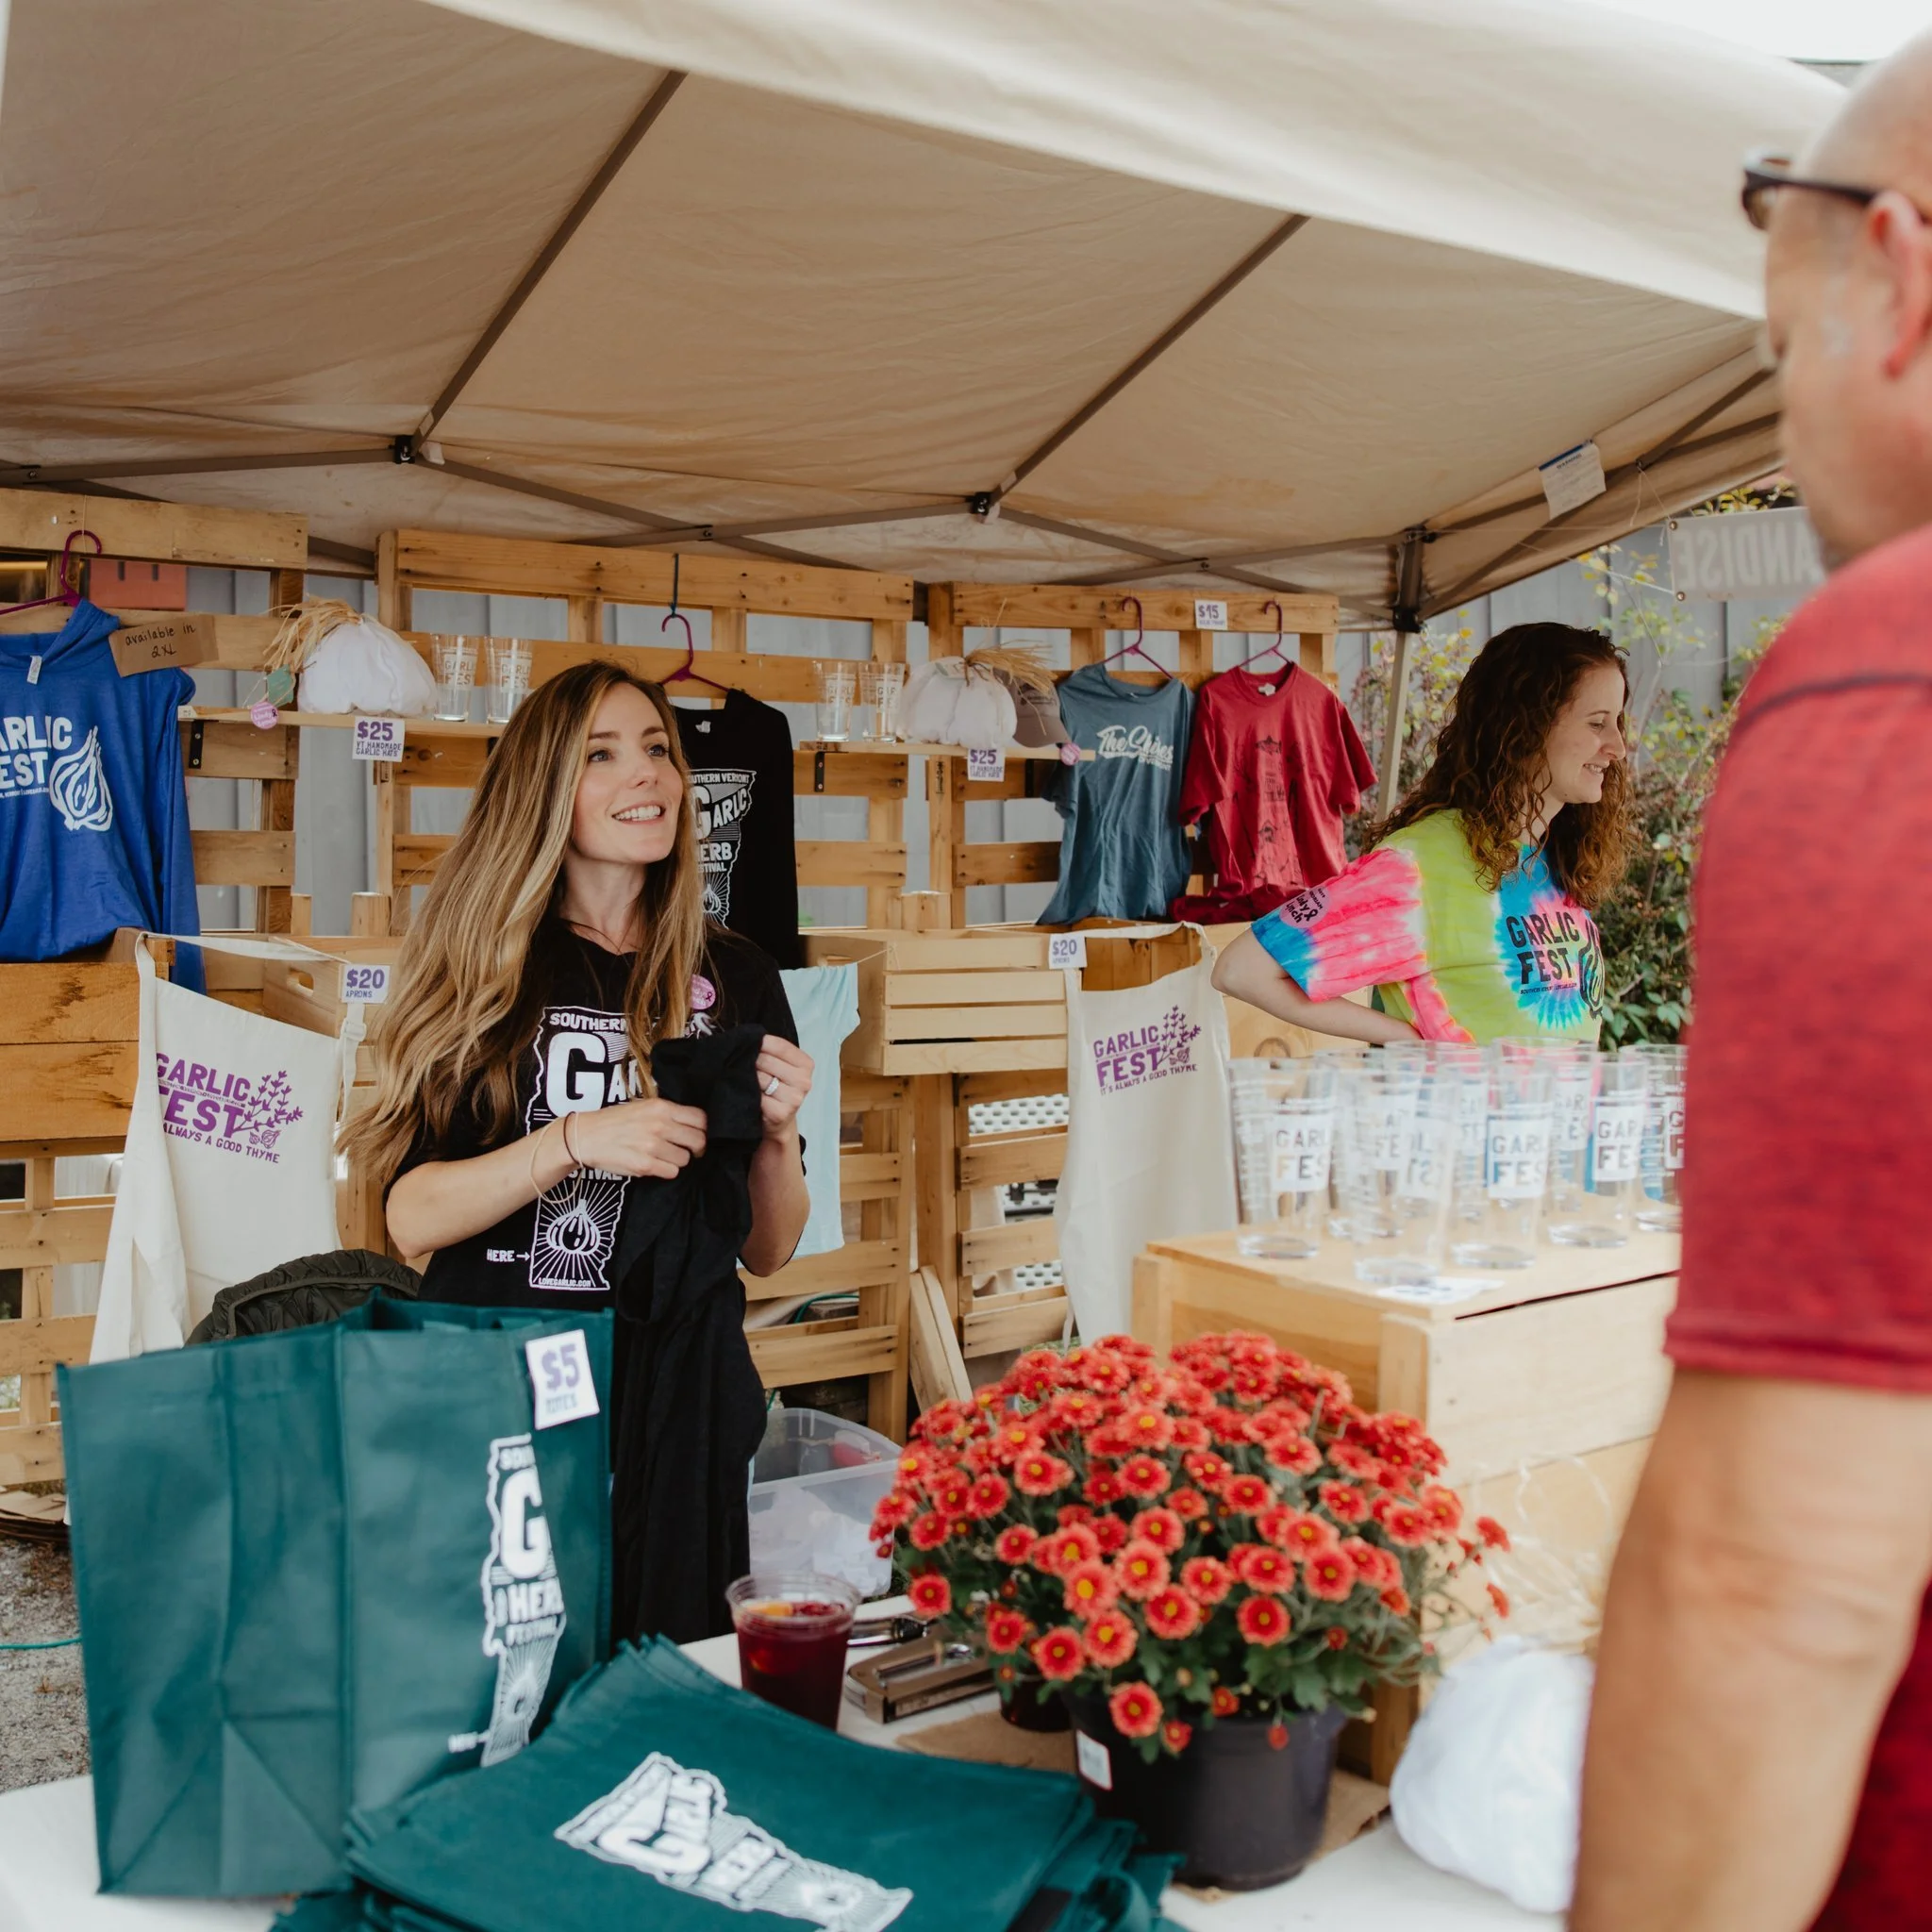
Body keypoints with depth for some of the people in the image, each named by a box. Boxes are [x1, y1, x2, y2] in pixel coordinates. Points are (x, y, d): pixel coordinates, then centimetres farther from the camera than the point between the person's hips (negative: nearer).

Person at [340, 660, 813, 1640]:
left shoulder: (735, 978, 2)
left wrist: (778, 1132, -12)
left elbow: (767, 1249, 6)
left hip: (682, 1400, 2)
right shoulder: (488, 965, -2)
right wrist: (577, 1140, -22)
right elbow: (412, 1218, -9)